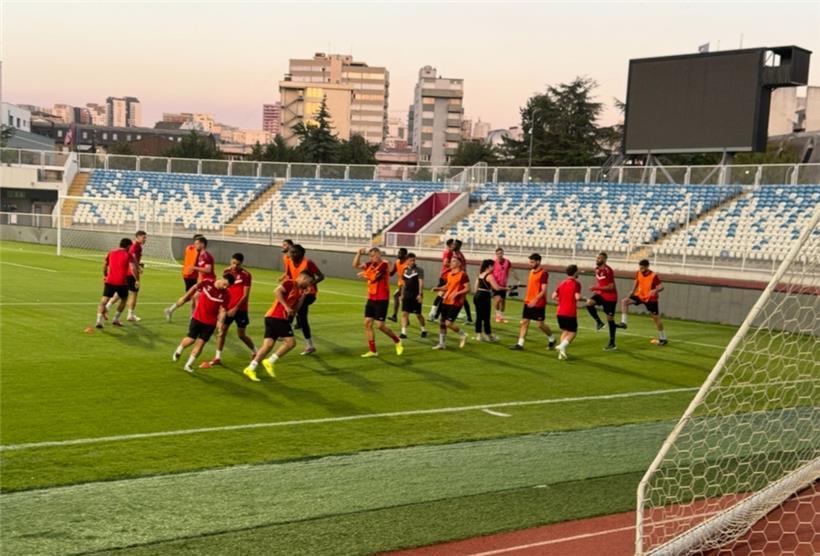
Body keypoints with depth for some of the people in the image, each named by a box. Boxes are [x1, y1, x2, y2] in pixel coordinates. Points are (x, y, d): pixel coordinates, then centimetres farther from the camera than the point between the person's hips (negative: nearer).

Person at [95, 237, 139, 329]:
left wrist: (105, 275, 37)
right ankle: (116, 319, 21)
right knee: (123, 299, 22)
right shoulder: (128, 255, 0)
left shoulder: (111, 252, 12)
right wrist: (137, 280, -1)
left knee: (104, 300, -1)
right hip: (122, 282, -2)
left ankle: (99, 320, -19)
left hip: (110, 281, 2)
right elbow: (133, 268, -10)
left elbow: (105, 265, 21)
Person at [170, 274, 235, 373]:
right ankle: (179, 350, 31)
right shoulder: (206, 283, -14)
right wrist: (185, 298, 12)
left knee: (200, 343, 0)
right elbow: (194, 288, 3)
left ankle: (188, 365, 14)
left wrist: (220, 322, -25)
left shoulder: (225, 295, -14)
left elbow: (222, 310, -12)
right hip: (197, 318, 0)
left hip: (210, 323, 1)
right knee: (191, 339, -2)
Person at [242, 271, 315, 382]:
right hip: (276, 317, -9)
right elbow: (277, 291, -21)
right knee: (290, 342, -7)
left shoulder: (299, 291, 20)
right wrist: (286, 307, -23)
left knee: (268, 344, 3)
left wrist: (303, 296, 8)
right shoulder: (290, 283, -5)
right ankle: (270, 362, -2)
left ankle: (251, 368, 1)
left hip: (281, 319, 9)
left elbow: (295, 310, 16)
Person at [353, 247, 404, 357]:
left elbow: (373, 277, -19)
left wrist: (364, 274, 0)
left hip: (381, 300, -7)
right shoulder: (371, 264, 8)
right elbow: (355, 265, 5)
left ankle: (397, 341, 17)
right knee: (367, 323, 2)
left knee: (380, 325, -7)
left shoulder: (384, 264, -14)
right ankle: (372, 351, 8)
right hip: (371, 299, 8)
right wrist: (359, 253, -7)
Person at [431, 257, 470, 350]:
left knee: (449, 323, -13)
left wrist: (457, 293, -26)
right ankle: (442, 343, 20)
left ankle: (462, 334, 13)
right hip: (446, 301, 8)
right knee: (442, 322, 9)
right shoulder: (449, 274, 12)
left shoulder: (463, 275, -12)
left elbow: (468, 289, -14)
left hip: (456, 303, -8)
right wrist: (438, 288, 9)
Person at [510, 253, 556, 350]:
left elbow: (544, 290, -19)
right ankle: (520, 344, 4)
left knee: (540, 324, 0)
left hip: (538, 303, -8)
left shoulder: (543, 273, -15)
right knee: (524, 322, 3)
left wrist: (535, 300, -28)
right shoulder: (531, 271, 10)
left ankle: (552, 339, 22)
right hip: (528, 302, 8)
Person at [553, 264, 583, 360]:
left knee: (564, 331, 18)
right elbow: (577, 297, -19)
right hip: (570, 313, -6)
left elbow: (554, 296, 7)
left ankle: (562, 352, 7)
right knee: (572, 332, 7)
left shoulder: (562, 283, 9)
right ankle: (562, 346, -17)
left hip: (560, 312, 6)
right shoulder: (576, 283, -9)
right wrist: (581, 298, 3)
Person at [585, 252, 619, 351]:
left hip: (610, 297, -7)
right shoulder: (597, 269, 4)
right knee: (589, 303, -23)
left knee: (610, 319, 0)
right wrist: (596, 289, 5)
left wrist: (596, 288, -26)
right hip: (601, 294, 7)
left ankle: (612, 344, 9)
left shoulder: (608, 270, -21)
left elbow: (611, 287, -23)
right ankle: (599, 322, -3)